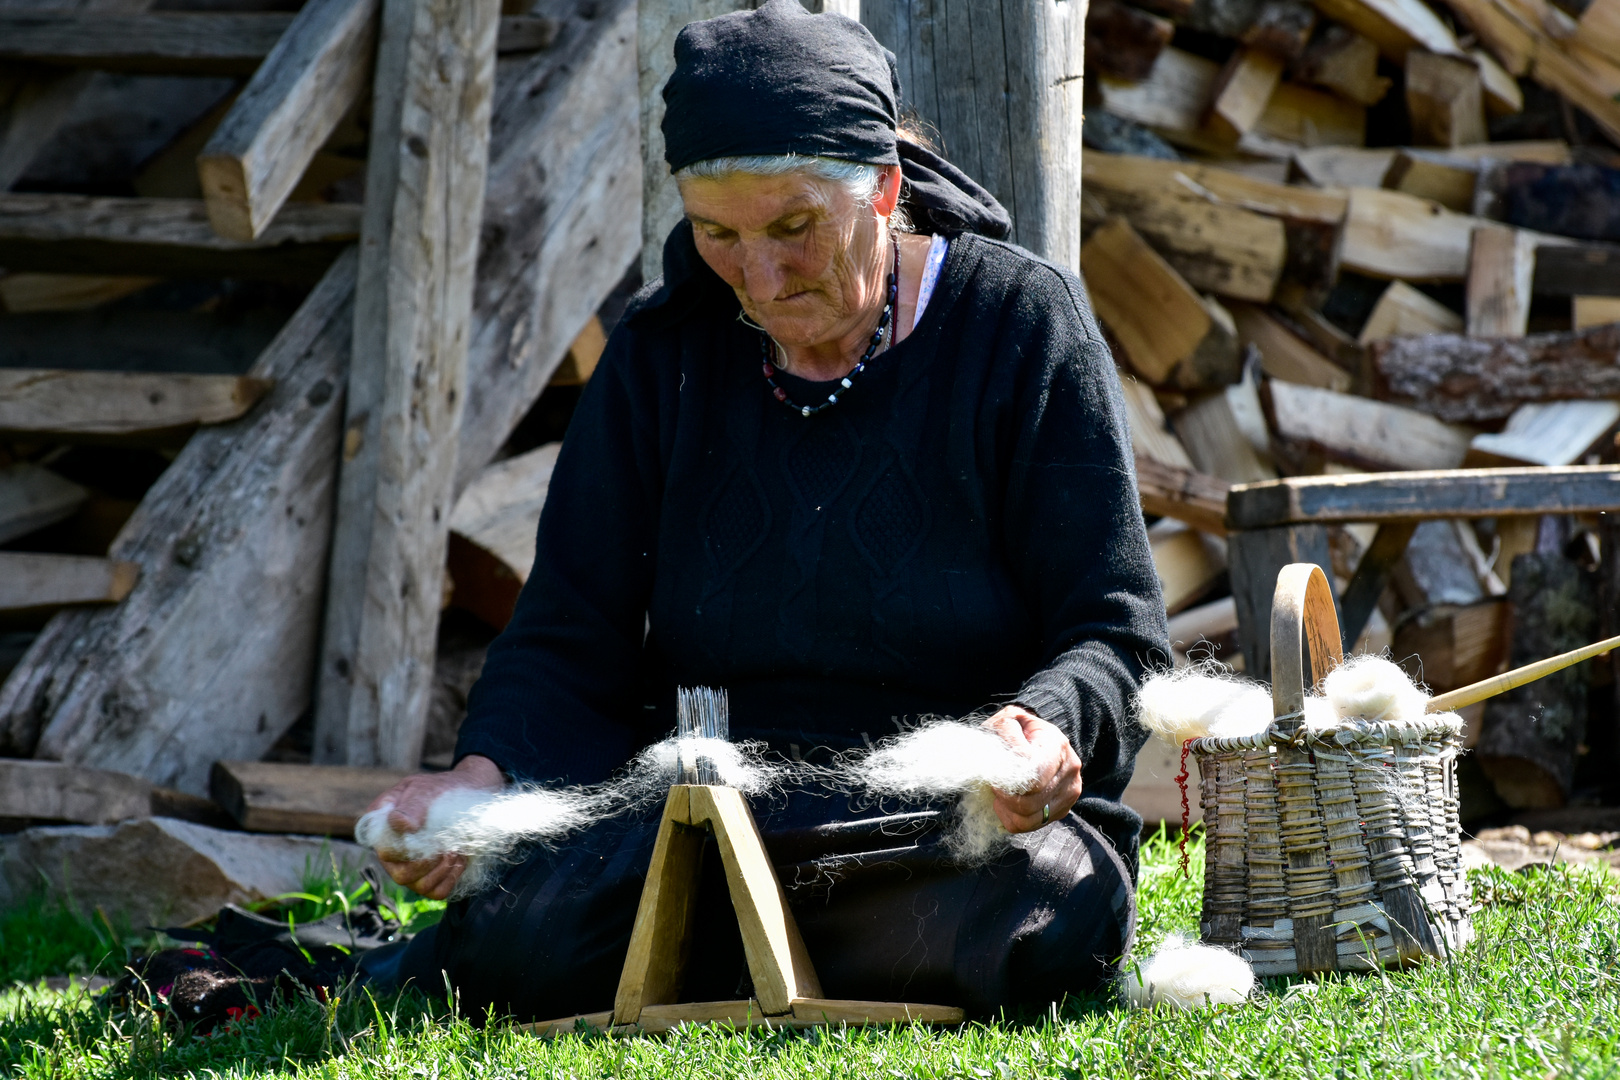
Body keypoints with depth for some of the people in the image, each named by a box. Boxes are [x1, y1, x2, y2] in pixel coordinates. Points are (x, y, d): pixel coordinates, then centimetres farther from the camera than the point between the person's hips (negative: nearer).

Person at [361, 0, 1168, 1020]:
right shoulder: (662, 353, 6)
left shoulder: (1021, 322, -3)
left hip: (965, 820, 0)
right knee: (524, 935, -31)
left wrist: (1047, 728, -30)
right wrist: (484, 774, -19)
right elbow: (569, 643, 4)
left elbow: (1116, 632, -6)